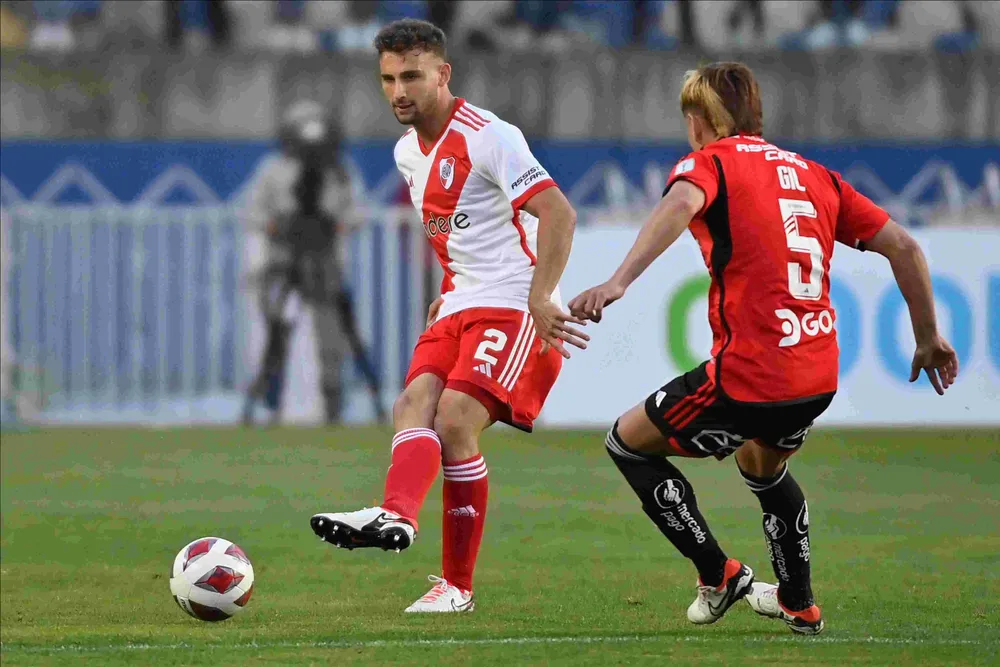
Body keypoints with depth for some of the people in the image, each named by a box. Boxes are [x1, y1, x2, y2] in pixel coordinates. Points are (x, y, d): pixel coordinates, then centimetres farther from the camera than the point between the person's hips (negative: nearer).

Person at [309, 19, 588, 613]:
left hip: (513, 307, -8)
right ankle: (396, 515, -44)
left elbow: (558, 213, -21)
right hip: (459, 308, 8)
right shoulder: (409, 152, 16)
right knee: (415, 402, -19)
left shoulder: (487, 138, -12)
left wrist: (540, 299, -29)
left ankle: (457, 586, -22)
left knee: (454, 419, -23)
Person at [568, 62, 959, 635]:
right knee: (763, 464, 37)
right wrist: (929, 338, 23)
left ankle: (719, 575, 13)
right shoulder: (812, 174, 18)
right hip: (820, 378, 7)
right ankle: (798, 604, 43)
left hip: (750, 374, -7)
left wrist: (618, 282, -38)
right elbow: (902, 246, 14)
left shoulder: (710, 162, 0)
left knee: (629, 440, 15)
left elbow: (680, 204, -25)